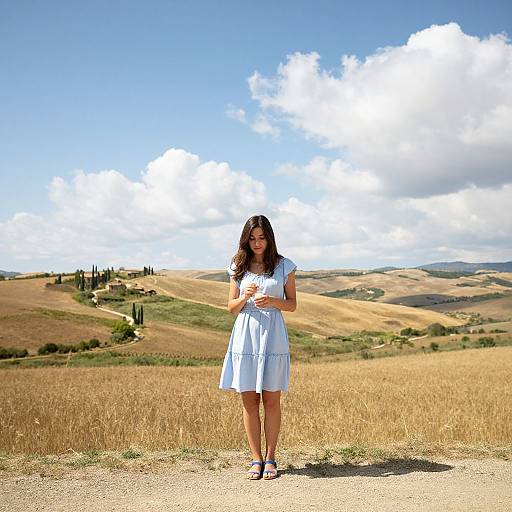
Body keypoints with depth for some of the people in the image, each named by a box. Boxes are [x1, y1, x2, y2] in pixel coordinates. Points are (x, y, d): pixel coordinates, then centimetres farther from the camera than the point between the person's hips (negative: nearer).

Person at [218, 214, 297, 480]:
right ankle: (256, 459, 13)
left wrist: (272, 301, -13)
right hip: (245, 335, 2)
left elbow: (292, 305, 7)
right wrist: (245, 298, -12)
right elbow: (231, 307, 10)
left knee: (271, 400, 3)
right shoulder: (238, 267, 8)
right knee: (249, 401, 3)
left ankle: (270, 458, 15)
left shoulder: (284, 266, 4)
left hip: (273, 336, -1)